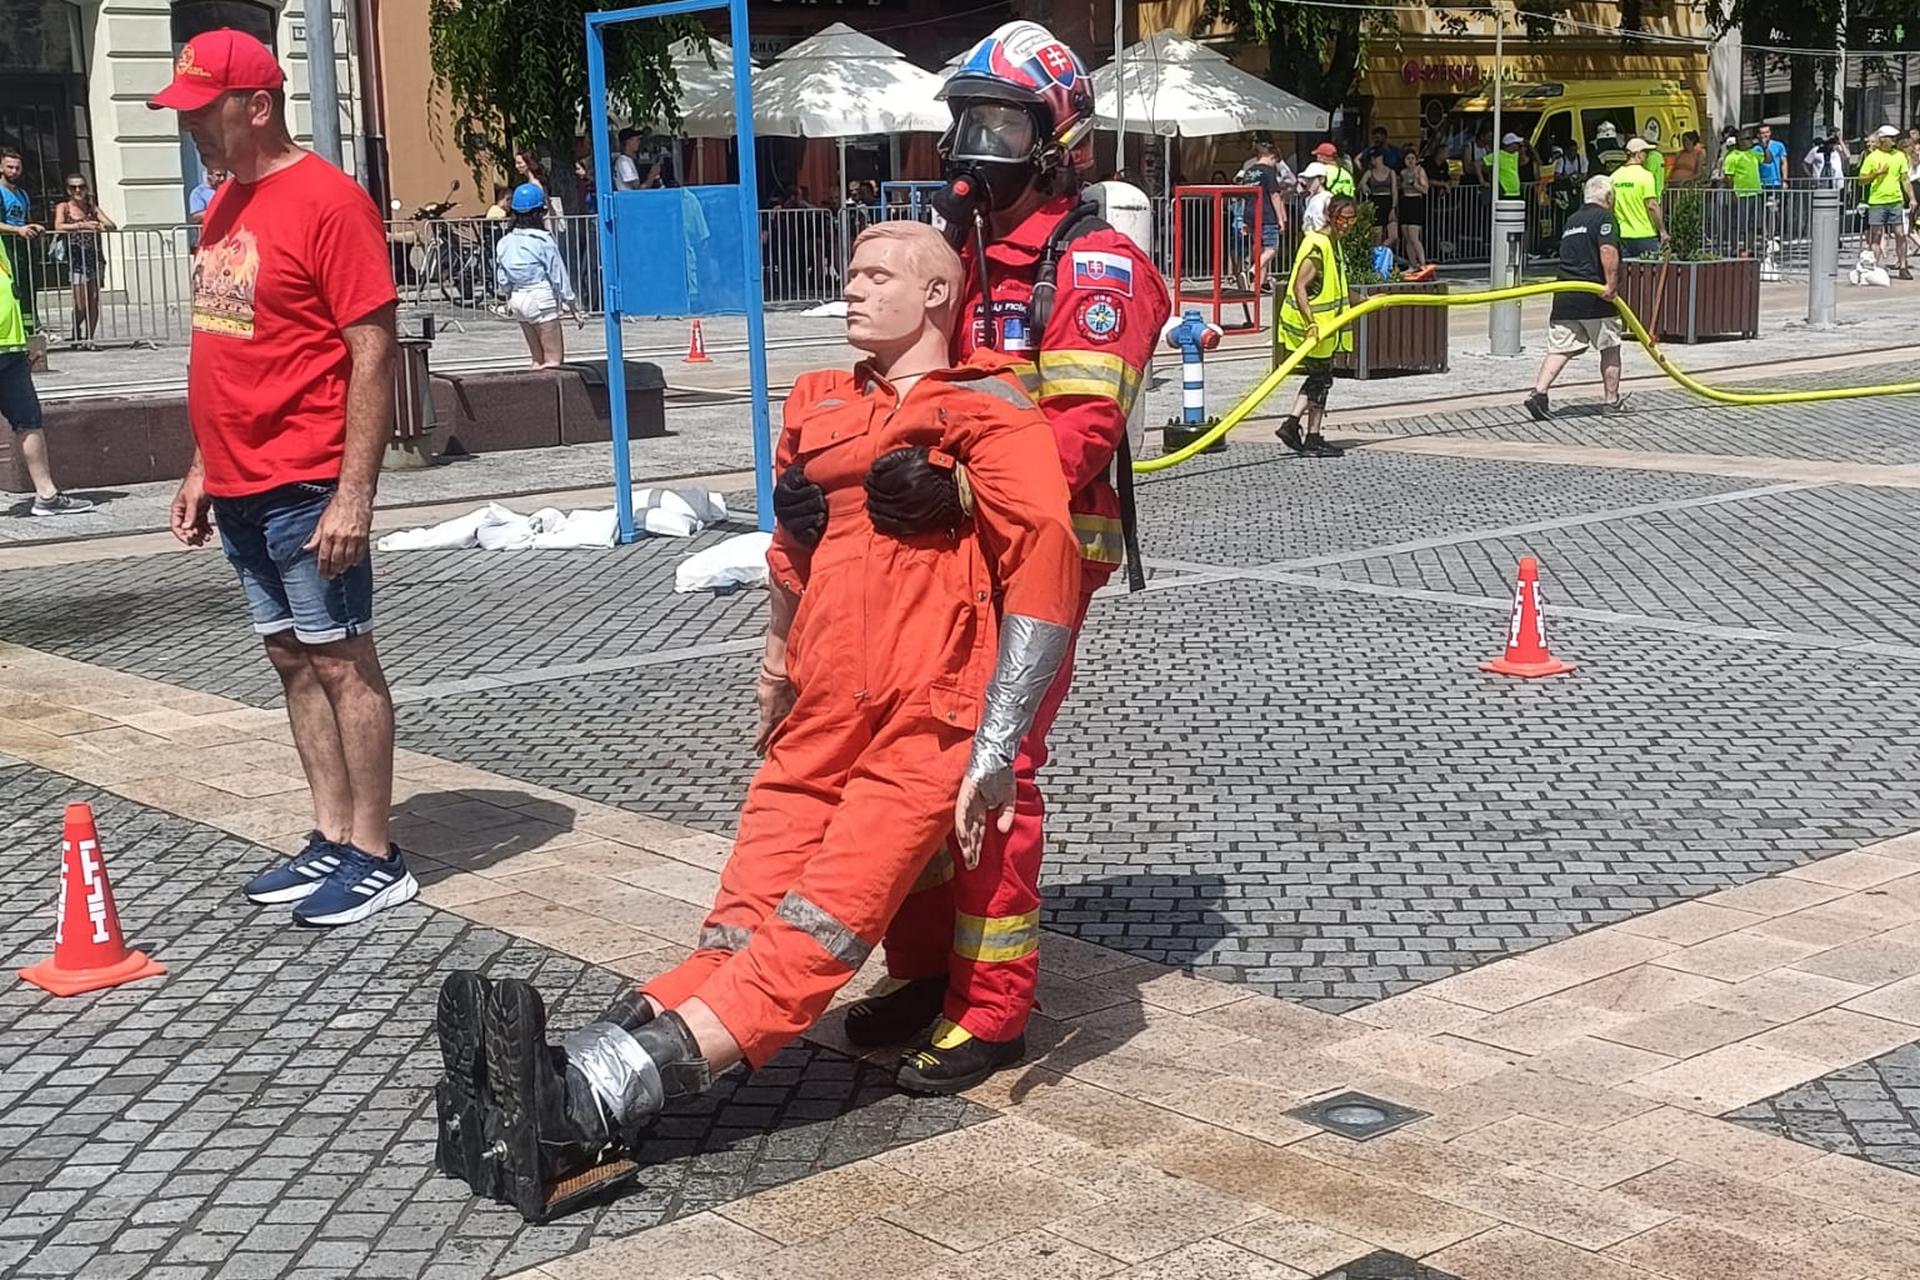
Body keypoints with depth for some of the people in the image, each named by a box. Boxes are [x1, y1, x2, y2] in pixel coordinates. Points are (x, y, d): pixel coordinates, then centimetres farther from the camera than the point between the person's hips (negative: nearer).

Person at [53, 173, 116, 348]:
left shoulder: (93, 208, 12)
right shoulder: (63, 207, 3)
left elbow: (113, 226, 2)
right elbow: (59, 226, -16)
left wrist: (103, 225, -21)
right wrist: (82, 225, -25)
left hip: (93, 257, 4)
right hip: (75, 259, -4)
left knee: (94, 301, -1)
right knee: (81, 305, -9)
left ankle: (89, 338, 7)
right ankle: (76, 334, 16)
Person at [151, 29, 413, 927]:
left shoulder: (327, 202, -13)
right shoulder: (225, 204, 13)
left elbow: (372, 353, -16)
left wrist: (354, 493, -20)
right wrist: (204, 468, 18)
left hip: (306, 489, -8)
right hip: (240, 488, 8)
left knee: (341, 661, -2)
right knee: (293, 661, 12)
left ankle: (377, 860, 6)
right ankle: (331, 840, 21)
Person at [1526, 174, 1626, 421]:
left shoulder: (1572, 220, 20)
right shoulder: (1603, 217, -5)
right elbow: (1608, 250, -22)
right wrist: (1612, 284, -21)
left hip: (1564, 297, 6)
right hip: (1594, 298, -6)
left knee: (1559, 349, 1)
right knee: (1610, 348, 10)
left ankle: (1539, 392, -17)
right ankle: (1613, 401, 19)